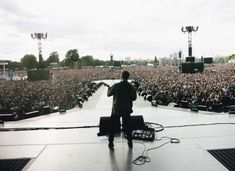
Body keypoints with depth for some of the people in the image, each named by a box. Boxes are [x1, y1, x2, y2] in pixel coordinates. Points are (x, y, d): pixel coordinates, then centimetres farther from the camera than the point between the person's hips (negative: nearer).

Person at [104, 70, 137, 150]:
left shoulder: (116, 86, -16)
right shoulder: (131, 87, -8)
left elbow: (108, 94, -4)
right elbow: (134, 98, 2)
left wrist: (109, 88, 14)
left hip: (116, 109, -2)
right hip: (127, 109, 3)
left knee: (112, 126, 12)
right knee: (127, 125, 17)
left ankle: (111, 142, 17)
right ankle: (130, 142, 24)